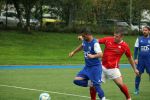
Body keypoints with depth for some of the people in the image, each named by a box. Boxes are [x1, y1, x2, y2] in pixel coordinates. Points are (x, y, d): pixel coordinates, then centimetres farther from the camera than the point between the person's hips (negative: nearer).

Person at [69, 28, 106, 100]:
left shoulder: (95, 43, -21)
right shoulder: (85, 41, 2)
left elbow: (100, 54, -34)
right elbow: (81, 46, 27)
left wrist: (93, 56, -51)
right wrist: (73, 52, 31)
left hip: (95, 67, -7)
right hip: (87, 67, 7)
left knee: (96, 85, -12)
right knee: (76, 80, -5)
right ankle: (91, 84, 10)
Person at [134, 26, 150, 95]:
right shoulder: (139, 39, 5)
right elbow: (136, 49, 7)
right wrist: (135, 58, -1)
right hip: (140, 59, 1)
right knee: (138, 74, 2)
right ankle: (136, 89, 12)